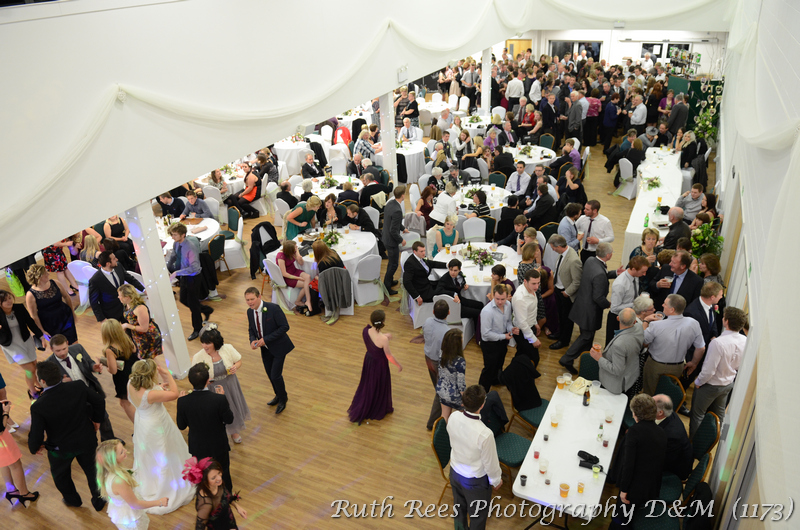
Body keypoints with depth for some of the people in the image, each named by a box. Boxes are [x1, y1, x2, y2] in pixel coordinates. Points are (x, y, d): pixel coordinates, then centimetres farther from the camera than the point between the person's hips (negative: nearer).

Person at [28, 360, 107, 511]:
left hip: (61, 449, -2)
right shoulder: (78, 387, -24)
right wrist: (96, 419, 12)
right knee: (92, 470, 25)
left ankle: (72, 500, 54)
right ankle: (99, 501, 44)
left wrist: (34, 448, 4)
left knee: (60, 475, 31)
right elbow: (99, 402, -8)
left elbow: (36, 436, -20)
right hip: (86, 441, 2)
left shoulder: (38, 407, -31)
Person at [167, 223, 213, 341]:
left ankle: (197, 330, 27)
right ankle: (206, 310, 43)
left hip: (193, 277, -8)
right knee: (184, 300, 21)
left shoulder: (190, 247, -30)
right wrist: (167, 268, 14)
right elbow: (173, 257, 16)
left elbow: (194, 267, -35)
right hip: (184, 277, 8)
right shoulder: (176, 244, -6)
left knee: (192, 303, 6)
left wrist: (177, 273, -35)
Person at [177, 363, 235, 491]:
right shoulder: (219, 399, -32)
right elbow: (229, 420, -16)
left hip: (197, 447, 1)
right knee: (223, 471, 26)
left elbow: (181, 426, -10)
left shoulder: (183, 401, -25)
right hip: (218, 446, -1)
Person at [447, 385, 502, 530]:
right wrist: (496, 480, -2)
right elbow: (490, 463, -21)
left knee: (458, 507, 31)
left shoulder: (453, 418, -23)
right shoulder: (485, 434, -38)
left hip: (455, 473, 5)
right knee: (477, 516, 23)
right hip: (475, 481, -5)